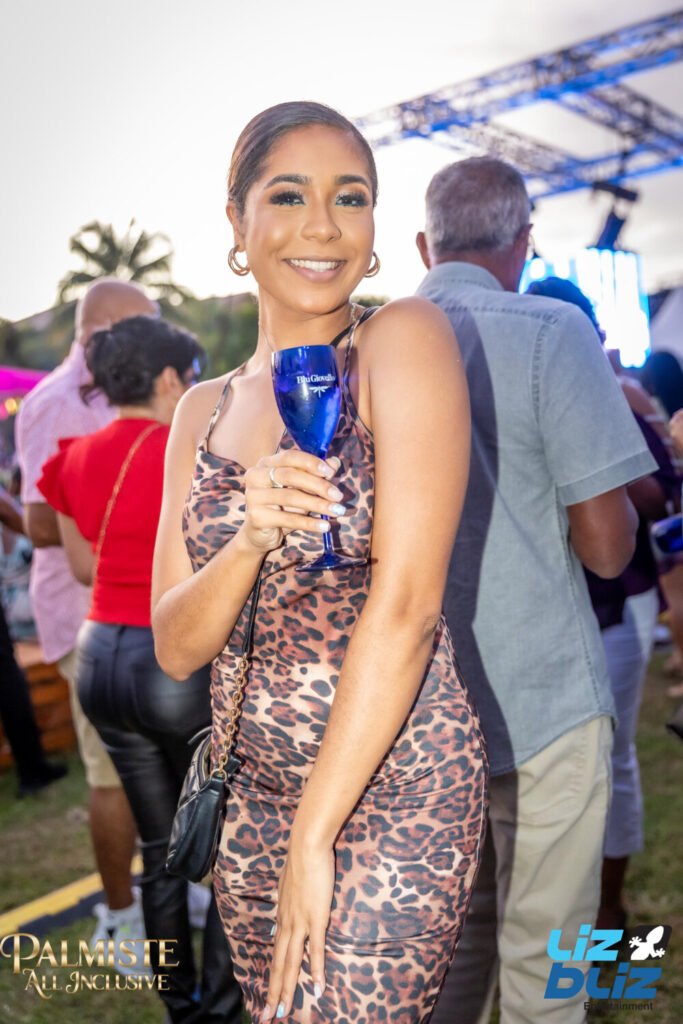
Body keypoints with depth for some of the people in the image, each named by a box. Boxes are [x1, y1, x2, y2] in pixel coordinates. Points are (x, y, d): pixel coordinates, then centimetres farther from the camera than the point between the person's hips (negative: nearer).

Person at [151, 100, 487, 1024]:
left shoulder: (405, 340, -10)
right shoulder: (204, 410, 6)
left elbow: (407, 604, -18)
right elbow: (175, 647, 2)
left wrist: (315, 830, -15)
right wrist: (249, 540, -19)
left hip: (391, 785, -5)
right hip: (251, 788, 6)